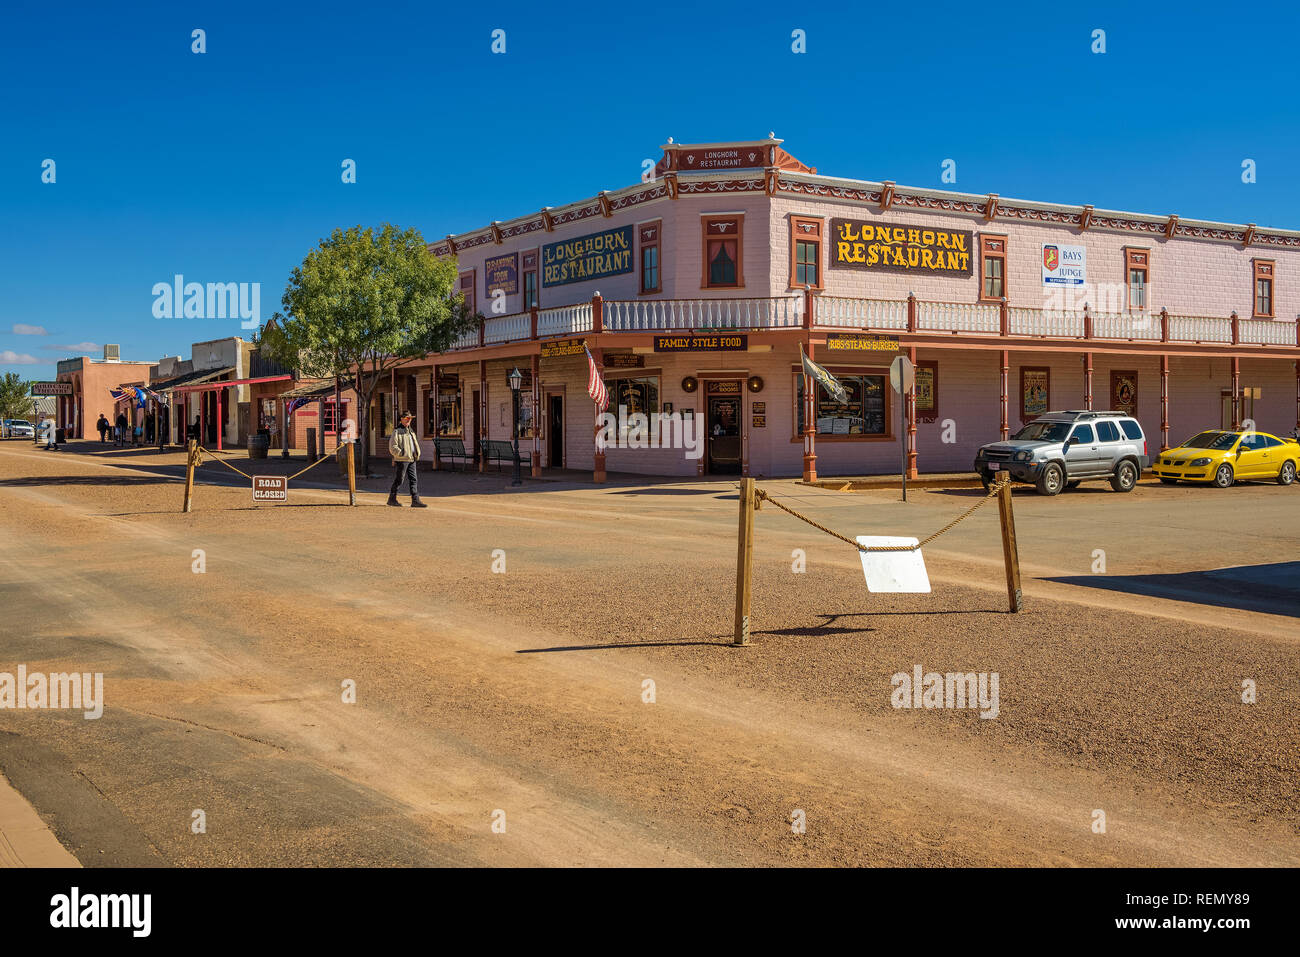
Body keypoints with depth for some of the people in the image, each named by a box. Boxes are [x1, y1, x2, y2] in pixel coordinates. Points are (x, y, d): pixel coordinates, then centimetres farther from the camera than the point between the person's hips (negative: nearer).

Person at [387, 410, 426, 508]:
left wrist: (417, 454, 14)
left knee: (413, 480, 3)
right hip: (402, 459, -7)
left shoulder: (411, 431, 18)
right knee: (399, 480, -1)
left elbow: (415, 444, 29)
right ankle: (392, 499, 11)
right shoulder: (397, 431, -7)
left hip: (412, 459, 8)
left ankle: (415, 500, 2)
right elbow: (392, 447, -13)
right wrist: (402, 453, -16)